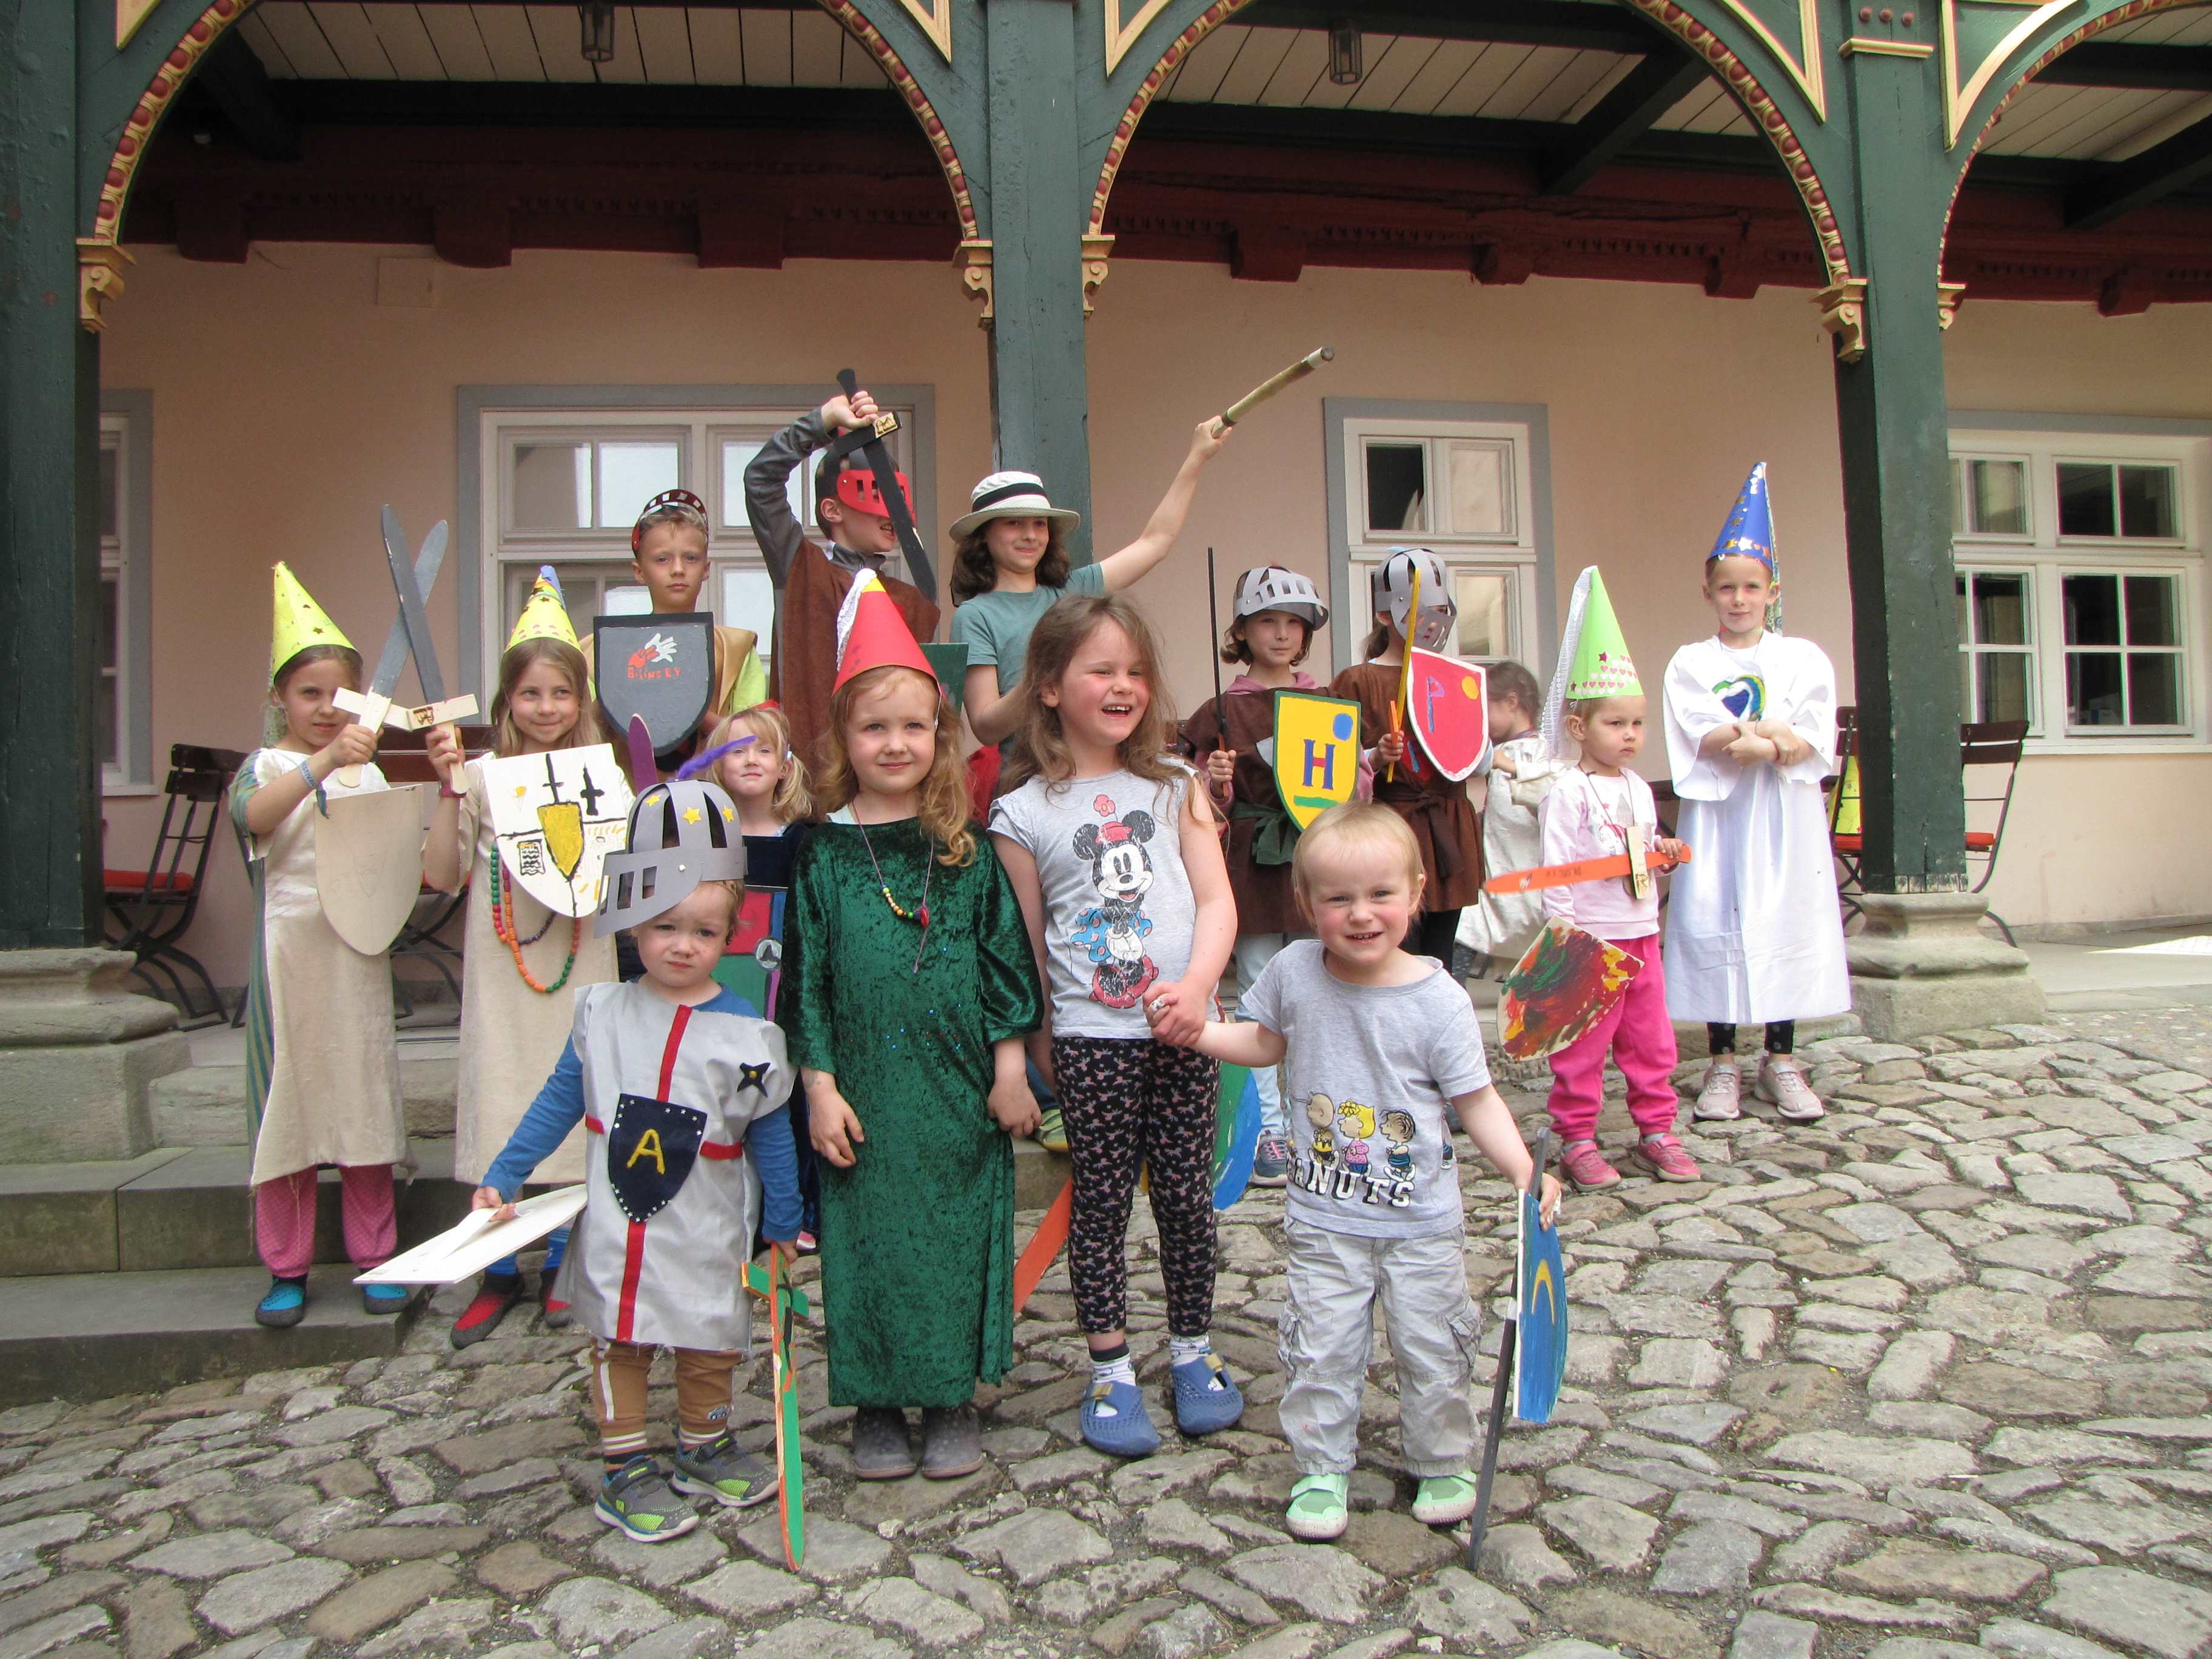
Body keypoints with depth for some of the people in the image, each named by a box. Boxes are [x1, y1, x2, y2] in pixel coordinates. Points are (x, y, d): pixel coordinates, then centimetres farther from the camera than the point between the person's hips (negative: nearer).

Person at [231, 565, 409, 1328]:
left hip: (360, 950, 3)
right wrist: (324, 761, -35)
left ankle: (375, 1259, 16)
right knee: (287, 1101, 2)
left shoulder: (368, 770, 11)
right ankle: (286, 1269, 15)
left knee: (365, 1098, 6)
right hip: (290, 945, -2)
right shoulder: (266, 765, 1)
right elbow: (253, 814, -23)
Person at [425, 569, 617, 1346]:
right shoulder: (482, 776, 0)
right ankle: (500, 1273, 20)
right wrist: (448, 785, -9)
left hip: (578, 964, 1)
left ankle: (562, 1266, 23)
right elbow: (443, 875, -3)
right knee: (498, 1105, 4)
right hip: (500, 962, 0)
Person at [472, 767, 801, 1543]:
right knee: (619, 1344, 12)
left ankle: (704, 1448, 36)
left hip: (707, 1242, -1)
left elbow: (771, 1133, -3)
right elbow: (559, 1102, 4)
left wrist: (782, 1223, 2)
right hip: (615, 1233, 1)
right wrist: (501, 1179, 2)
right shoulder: (602, 1014, -5)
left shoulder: (747, 1035, -11)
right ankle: (624, 1467, 28)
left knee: (708, 1347, 13)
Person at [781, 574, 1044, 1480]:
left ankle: (953, 1398, 27)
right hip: (865, 1090, 0)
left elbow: (1005, 956, 3)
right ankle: (878, 1405, 26)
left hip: (959, 1084, 1)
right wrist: (819, 1085, -4)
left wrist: (1010, 1068, 0)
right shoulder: (823, 852, -1)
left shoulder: (965, 847, 1)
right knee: (868, 1237, 8)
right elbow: (806, 975, 0)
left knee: (957, 1231, 8)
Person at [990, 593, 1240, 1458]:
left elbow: (1216, 899, 0)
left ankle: (1193, 1352, 30)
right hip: (1090, 1037, -2)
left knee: (1187, 1195, 11)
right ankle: (1110, 1371, 22)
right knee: (1101, 1201, 8)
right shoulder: (1023, 812, -2)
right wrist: (1039, 1047, 4)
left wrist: (1195, 985, -16)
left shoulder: (1175, 786, 5)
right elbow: (1025, 943, 2)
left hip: (1181, 1028, 2)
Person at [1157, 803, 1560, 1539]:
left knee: (1433, 1348, 12)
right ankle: (1322, 1469, 29)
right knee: (1322, 1349, 7)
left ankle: (1442, 1464, 36)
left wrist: (1525, 1171, -22)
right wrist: (1195, 1030, -2)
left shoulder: (1439, 1001, -15)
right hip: (1324, 1218, 1)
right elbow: (1265, 1042, 11)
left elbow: (1477, 1103, -9)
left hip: (1423, 1221, -1)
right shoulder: (1293, 970, -8)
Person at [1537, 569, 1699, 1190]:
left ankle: (1656, 1132, 24)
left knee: (1651, 1040, 13)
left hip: (1641, 935, 7)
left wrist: (1663, 851, 3)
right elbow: (1556, 869, -14)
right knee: (1583, 1047, 0)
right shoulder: (1568, 792, -10)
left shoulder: (1638, 790, 13)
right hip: (1591, 940, -7)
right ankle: (1576, 1140, 9)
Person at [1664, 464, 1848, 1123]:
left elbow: (1811, 743, -6)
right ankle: (1722, 1063, 12)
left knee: (1788, 923, 4)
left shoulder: (1803, 659, 7)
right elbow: (1707, 742, -10)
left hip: (1785, 821, 1)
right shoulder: (1691, 664, 4)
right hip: (1716, 819, -1)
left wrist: (1740, 734, -16)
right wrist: (1777, 740, -16)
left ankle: (1782, 1060, 17)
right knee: (1712, 927, 0)